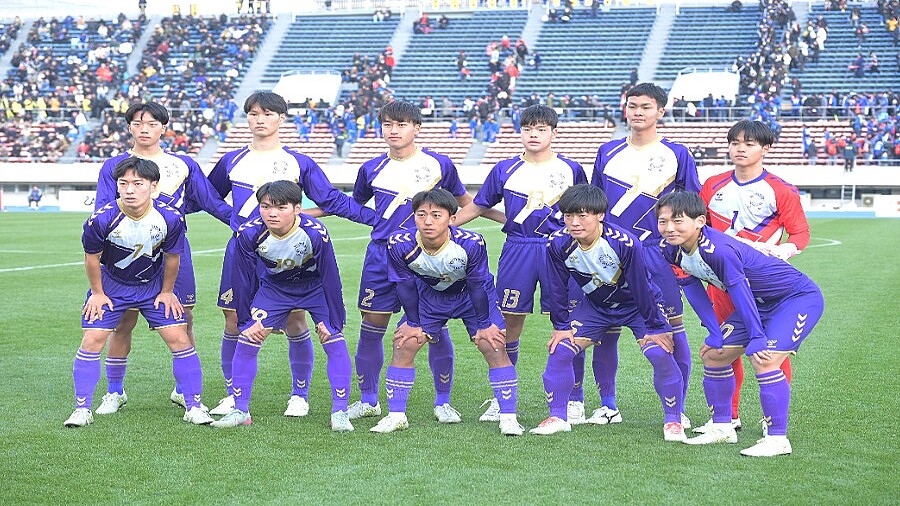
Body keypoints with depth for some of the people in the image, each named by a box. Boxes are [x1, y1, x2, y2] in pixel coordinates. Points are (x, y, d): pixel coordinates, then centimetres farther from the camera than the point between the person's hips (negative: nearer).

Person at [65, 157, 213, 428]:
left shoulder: (171, 218, -25)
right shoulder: (102, 219, -29)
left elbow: (172, 256, -7)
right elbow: (92, 257, -10)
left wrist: (167, 292, 2)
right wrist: (97, 293, -2)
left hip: (154, 285, 1)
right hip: (111, 285, -1)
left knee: (180, 339, -5)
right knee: (92, 341, -8)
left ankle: (193, 406, 7)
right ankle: (82, 409, 5)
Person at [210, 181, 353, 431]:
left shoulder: (315, 233, -35)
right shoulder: (249, 234, -28)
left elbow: (330, 277, -21)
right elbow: (242, 279, -13)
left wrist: (332, 320, -14)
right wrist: (245, 321, -7)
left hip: (314, 287, -2)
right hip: (273, 287, 2)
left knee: (335, 343, -13)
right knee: (247, 341, -6)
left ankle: (340, 413, -1)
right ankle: (240, 411, 8)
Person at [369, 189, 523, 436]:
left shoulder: (471, 243, -35)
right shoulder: (400, 245, -30)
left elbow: (477, 284, -20)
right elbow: (405, 286, -13)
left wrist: (484, 324, -10)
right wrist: (415, 323, -3)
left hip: (472, 295, -2)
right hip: (429, 294, 2)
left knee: (495, 347, -13)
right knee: (403, 345, -6)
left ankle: (508, 418, -3)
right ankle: (396, 416, 7)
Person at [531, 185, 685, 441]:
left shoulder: (624, 243, -33)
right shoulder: (559, 243, -22)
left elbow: (641, 286, -23)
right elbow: (558, 288, -7)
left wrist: (656, 327, -15)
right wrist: (561, 326, -2)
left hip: (636, 305, -4)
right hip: (595, 305, 4)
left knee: (660, 354, -21)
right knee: (559, 350, -10)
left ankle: (673, 421, -2)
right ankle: (557, 417, 6)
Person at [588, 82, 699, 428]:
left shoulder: (676, 154, 3)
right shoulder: (608, 152, 11)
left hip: (658, 253, -2)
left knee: (671, 328, -4)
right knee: (606, 329, 3)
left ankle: (677, 409, 7)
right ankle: (607, 406, 15)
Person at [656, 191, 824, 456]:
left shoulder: (718, 250, -33)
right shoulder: (670, 250, -8)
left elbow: (741, 294, -29)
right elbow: (693, 290, 1)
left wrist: (756, 340, -25)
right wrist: (714, 335, -2)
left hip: (800, 297, -9)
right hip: (760, 303, 9)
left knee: (764, 360, -25)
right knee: (714, 355, 9)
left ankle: (777, 439, -14)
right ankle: (722, 428, 22)